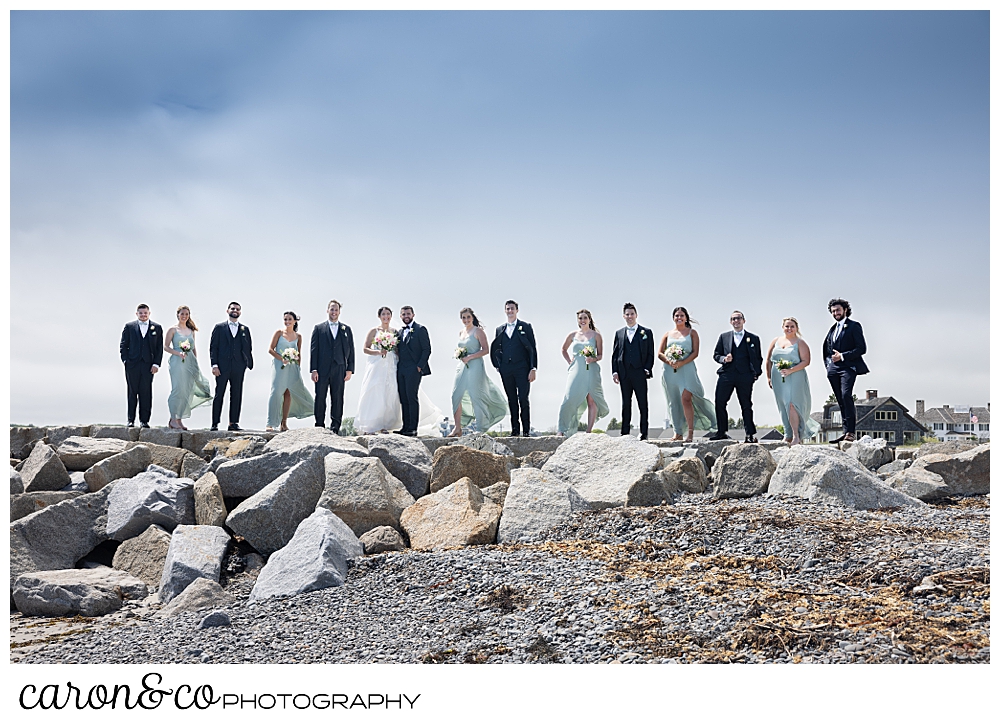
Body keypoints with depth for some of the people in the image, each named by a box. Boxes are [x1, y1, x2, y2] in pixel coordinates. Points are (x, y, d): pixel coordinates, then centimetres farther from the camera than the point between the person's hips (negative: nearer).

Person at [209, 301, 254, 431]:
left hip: (238, 367, 2)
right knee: (219, 395, -1)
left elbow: (248, 348, 13)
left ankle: (234, 423, 8)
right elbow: (213, 347, 3)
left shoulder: (245, 329, 13)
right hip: (222, 367, -2)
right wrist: (214, 365, -6)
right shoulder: (219, 327, 7)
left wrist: (249, 364, 2)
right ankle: (215, 423, 2)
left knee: (236, 396, 3)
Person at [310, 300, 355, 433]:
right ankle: (319, 426, 8)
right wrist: (313, 369, -5)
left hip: (339, 369, 1)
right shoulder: (318, 328, 9)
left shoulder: (346, 329, 13)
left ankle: (335, 427, 6)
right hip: (322, 369, -1)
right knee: (320, 398, 0)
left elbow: (350, 350, 9)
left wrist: (350, 369, 1)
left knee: (337, 399, 1)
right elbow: (313, 349, 4)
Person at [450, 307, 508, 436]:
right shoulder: (461, 333, 16)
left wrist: (470, 357, -18)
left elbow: (486, 350, -11)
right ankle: (457, 428, -1)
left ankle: (481, 429, 4)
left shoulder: (478, 331, -5)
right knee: (456, 395, -4)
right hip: (462, 367, 7)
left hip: (475, 367, -7)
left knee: (476, 396, -5)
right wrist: (458, 354, 4)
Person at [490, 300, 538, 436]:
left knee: (523, 399, -9)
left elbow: (532, 349, 2)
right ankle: (514, 429, 8)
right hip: (506, 370, 4)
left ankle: (526, 430, -6)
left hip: (522, 368, -4)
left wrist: (533, 369, -7)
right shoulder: (500, 330, 17)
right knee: (511, 400, 5)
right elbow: (494, 349, 23)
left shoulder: (525, 327, 6)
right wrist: (497, 366, 9)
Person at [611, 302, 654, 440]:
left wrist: (647, 369, -8)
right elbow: (614, 354, 11)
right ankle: (625, 432, 10)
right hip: (624, 374, 3)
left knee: (643, 403, 1)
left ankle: (643, 432, 5)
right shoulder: (619, 333, 14)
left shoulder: (646, 332, 6)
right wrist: (614, 371, 1)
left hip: (640, 373, -3)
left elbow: (650, 353, 3)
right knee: (626, 404, 7)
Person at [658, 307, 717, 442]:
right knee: (673, 402, 5)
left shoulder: (692, 333, 8)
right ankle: (678, 433, 10)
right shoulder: (668, 334, 14)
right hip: (669, 371, 3)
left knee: (686, 399, -17)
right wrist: (669, 361, -11)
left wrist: (681, 363, -15)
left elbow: (695, 352, -1)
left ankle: (690, 432, -15)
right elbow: (660, 353, 9)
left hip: (686, 369, -3)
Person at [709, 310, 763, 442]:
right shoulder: (724, 337, 14)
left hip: (745, 376, -2)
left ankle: (750, 434, 7)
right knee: (719, 403, -3)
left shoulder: (753, 338, 9)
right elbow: (716, 354, 15)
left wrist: (756, 374, -1)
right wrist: (724, 359, -6)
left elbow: (757, 358, 10)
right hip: (726, 374, 2)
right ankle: (722, 432, 6)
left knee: (746, 405, 1)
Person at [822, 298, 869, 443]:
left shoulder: (854, 326, 1)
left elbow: (862, 348, -6)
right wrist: (828, 363, 14)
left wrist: (842, 356, -13)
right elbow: (826, 349, 31)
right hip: (833, 369, 7)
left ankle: (850, 432, -25)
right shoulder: (833, 329, 22)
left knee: (846, 395, -23)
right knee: (841, 401, 4)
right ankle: (846, 432, 4)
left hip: (848, 367, -7)